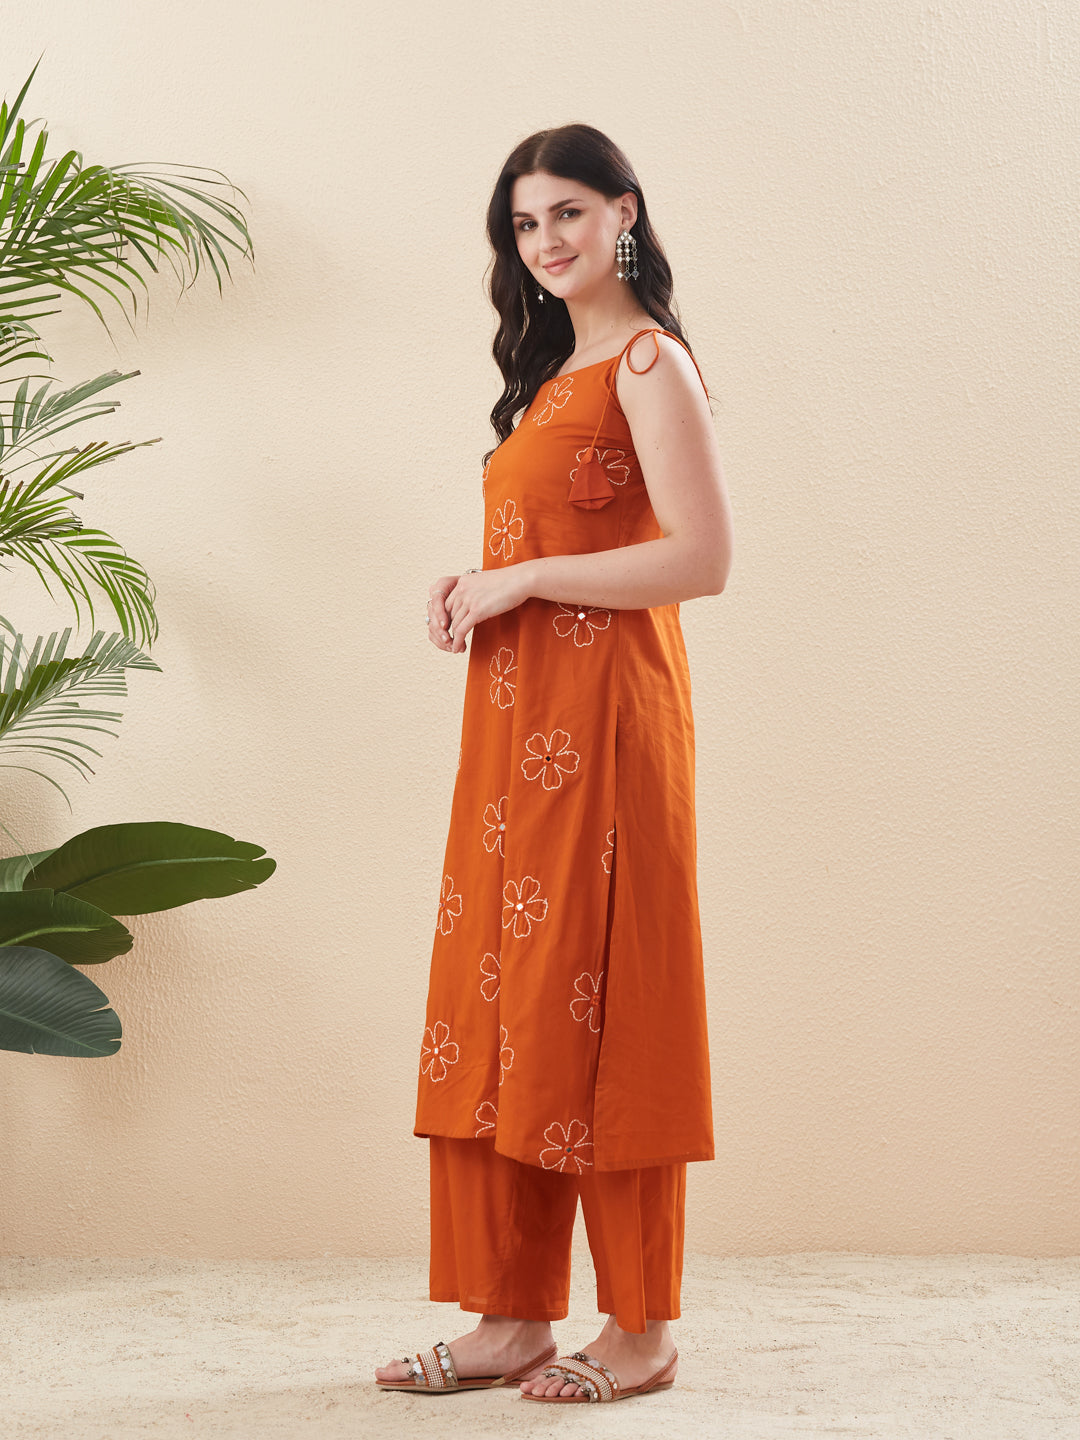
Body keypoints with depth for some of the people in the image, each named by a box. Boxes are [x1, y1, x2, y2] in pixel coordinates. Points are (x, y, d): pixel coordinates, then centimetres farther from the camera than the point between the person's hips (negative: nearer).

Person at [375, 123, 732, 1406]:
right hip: (515, 718, 9)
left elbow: (703, 557, -18)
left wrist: (523, 578, -13)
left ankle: (643, 1331, 9)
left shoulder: (648, 362, -8)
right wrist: (473, 595, 7)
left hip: (602, 711, -9)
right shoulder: (555, 370, 20)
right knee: (497, 1002, 7)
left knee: (594, 1005, -3)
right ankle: (513, 1315, 15)